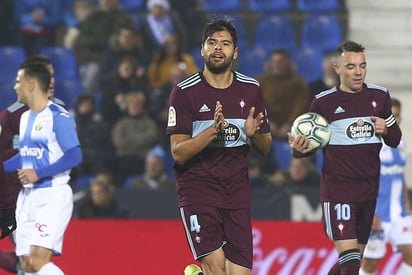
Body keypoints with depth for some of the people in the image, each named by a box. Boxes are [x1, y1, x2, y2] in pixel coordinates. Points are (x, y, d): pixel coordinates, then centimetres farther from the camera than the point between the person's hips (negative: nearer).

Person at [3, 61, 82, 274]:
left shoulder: (58, 117, -12)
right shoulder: (26, 118, 14)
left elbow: (74, 156, -18)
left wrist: (38, 173, -22)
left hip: (53, 195, -9)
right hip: (28, 196, 9)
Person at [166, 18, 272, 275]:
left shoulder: (251, 89, 7)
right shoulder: (184, 92, -5)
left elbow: (266, 148, 13)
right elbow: (178, 153, -9)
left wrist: (253, 134, -9)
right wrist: (213, 130, -23)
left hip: (237, 187, 4)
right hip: (198, 187, -4)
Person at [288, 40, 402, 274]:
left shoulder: (380, 96, 7)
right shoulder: (323, 103, -3)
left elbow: (395, 140, 15)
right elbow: (311, 146, 5)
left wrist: (386, 130, -8)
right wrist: (300, 149, -18)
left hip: (369, 189, 5)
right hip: (337, 189, -5)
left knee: (356, 256, 11)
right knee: (349, 255, -18)